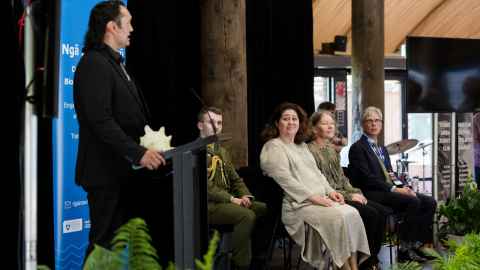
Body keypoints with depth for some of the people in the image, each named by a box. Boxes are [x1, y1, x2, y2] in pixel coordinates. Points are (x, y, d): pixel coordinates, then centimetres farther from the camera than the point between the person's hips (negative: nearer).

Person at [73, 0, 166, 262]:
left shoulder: (114, 62, 16)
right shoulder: (94, 64, -14)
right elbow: (101, 120, -23)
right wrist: (138, 152, -25)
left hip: (121, 168, 9)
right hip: (105, 170, -9)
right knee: (105, 243, -2)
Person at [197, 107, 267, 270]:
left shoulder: (221, 151, 23)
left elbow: (235, 179, 22)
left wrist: (245, 195, 1)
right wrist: (231, 199, -18)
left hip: (226, 201, 8)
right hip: (207, 205, -8)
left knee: (267, 209, -9)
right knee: (247, 215, -30)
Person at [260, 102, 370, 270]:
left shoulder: (302, 146, 24)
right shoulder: (273, 147, -2)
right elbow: (285, 180, -13)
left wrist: (329, 191, 3)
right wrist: (313, 197, -19)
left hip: (319, 199, 8)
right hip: (297, 204, -8)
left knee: (352, 213, -16)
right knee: (339, 217, -27)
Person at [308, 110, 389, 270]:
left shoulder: (331, 149, 18)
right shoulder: (311, 151, -10)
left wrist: (356, 192, 1)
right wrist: (348, 196, -15)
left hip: (343, 194, 9)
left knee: (382, 212, -8)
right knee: (370, 214, -22)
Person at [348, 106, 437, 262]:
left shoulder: (382, 149, 25)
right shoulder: (357, 148, -3)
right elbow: (367, 178, -13)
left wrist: (402, 187, -1)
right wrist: (393, 189, -19)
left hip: (390, 190, 8)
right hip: (372, 194, -8)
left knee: (430, 202, -8)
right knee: (413, 202, -27)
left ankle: (419, 244, -6)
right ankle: (405, 249, -17)